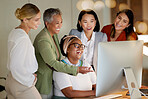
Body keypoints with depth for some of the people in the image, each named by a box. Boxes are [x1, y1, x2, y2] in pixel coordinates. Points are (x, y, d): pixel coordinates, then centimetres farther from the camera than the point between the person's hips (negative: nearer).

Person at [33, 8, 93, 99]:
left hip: (52, 81, 9)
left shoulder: (54, 35, 8)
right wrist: (77, 69, -33)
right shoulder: (42, 39, -24)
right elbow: (53, 63, -30)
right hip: (43, 84, -9)